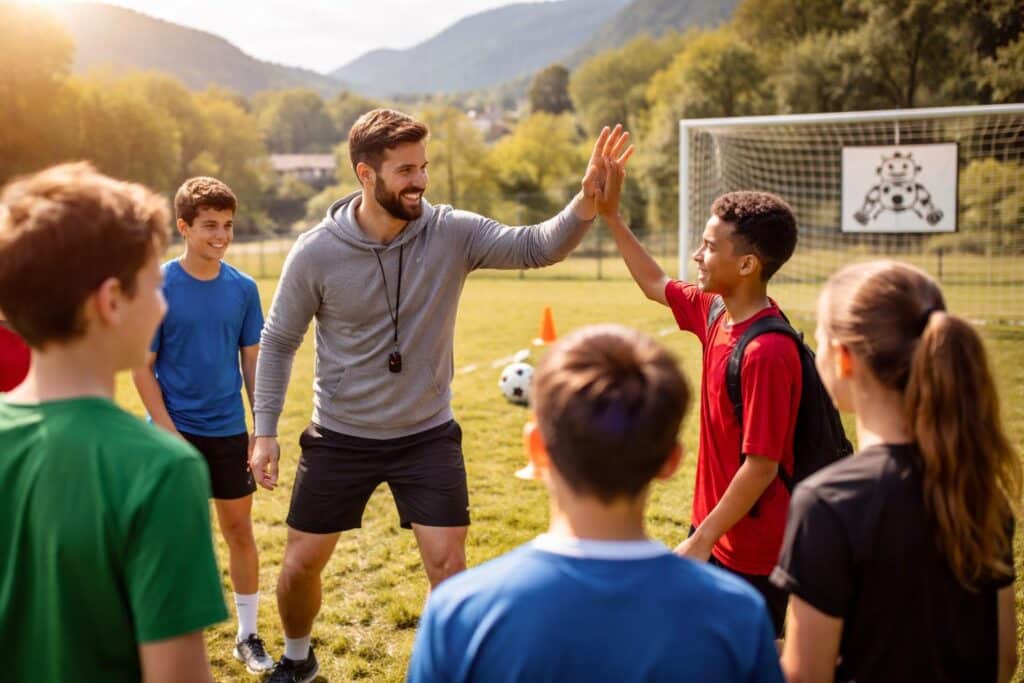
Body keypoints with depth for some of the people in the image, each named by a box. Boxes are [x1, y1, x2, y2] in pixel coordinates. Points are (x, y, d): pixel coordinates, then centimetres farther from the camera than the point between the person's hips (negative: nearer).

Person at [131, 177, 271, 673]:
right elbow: (142, 368, -8)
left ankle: (248, 635, 24)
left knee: (239, 528, 9)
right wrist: (168, 432, -14)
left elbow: (252, 362, 6)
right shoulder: (158, 287, -9)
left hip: (229, 430, 3)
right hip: (175, 431, -3)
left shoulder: (243, 288, 0)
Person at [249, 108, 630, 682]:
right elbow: (279, 342, -2)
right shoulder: (315, 254, -13)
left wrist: (588, 200, -39)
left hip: (428, 435, 0)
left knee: (448, 563, -3)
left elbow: (538, 247, -21)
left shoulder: (453, 233, -12)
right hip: (340, 438, 0)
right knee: (301, 563, 11)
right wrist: (266, 431, -3)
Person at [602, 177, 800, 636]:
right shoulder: (714, 311, -1)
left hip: (751, 550, -9)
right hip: (714, 529, 9)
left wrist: (702, 539, -18)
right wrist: (610, 216, 15)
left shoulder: (767, 352, -27)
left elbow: (762, 465, -25)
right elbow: (656, 285, 18)